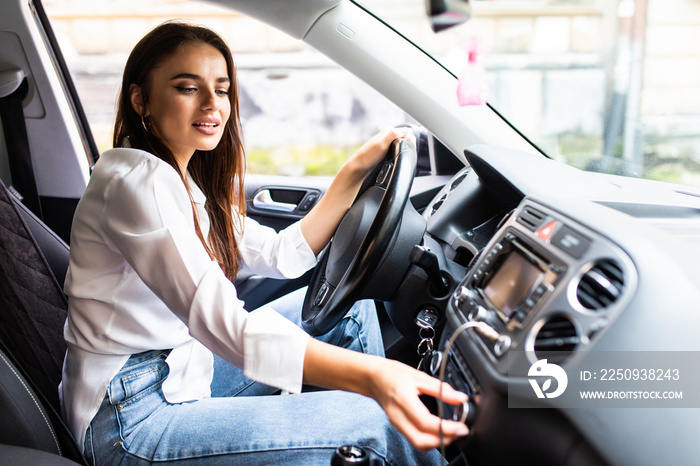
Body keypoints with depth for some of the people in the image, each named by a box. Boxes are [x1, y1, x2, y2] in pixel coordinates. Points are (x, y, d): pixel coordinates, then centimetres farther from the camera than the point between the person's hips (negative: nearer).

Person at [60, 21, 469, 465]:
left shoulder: (182, 180, 9)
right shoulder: (134, 181, -22)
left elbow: (283, 255, 8)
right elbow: (220, 322, -34)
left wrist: (355, 170, -1)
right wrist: (369, 373, -46)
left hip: (186, 371, 10)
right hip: (134, 418, -9)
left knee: (350, 306, 7)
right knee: (377, 424, -19)